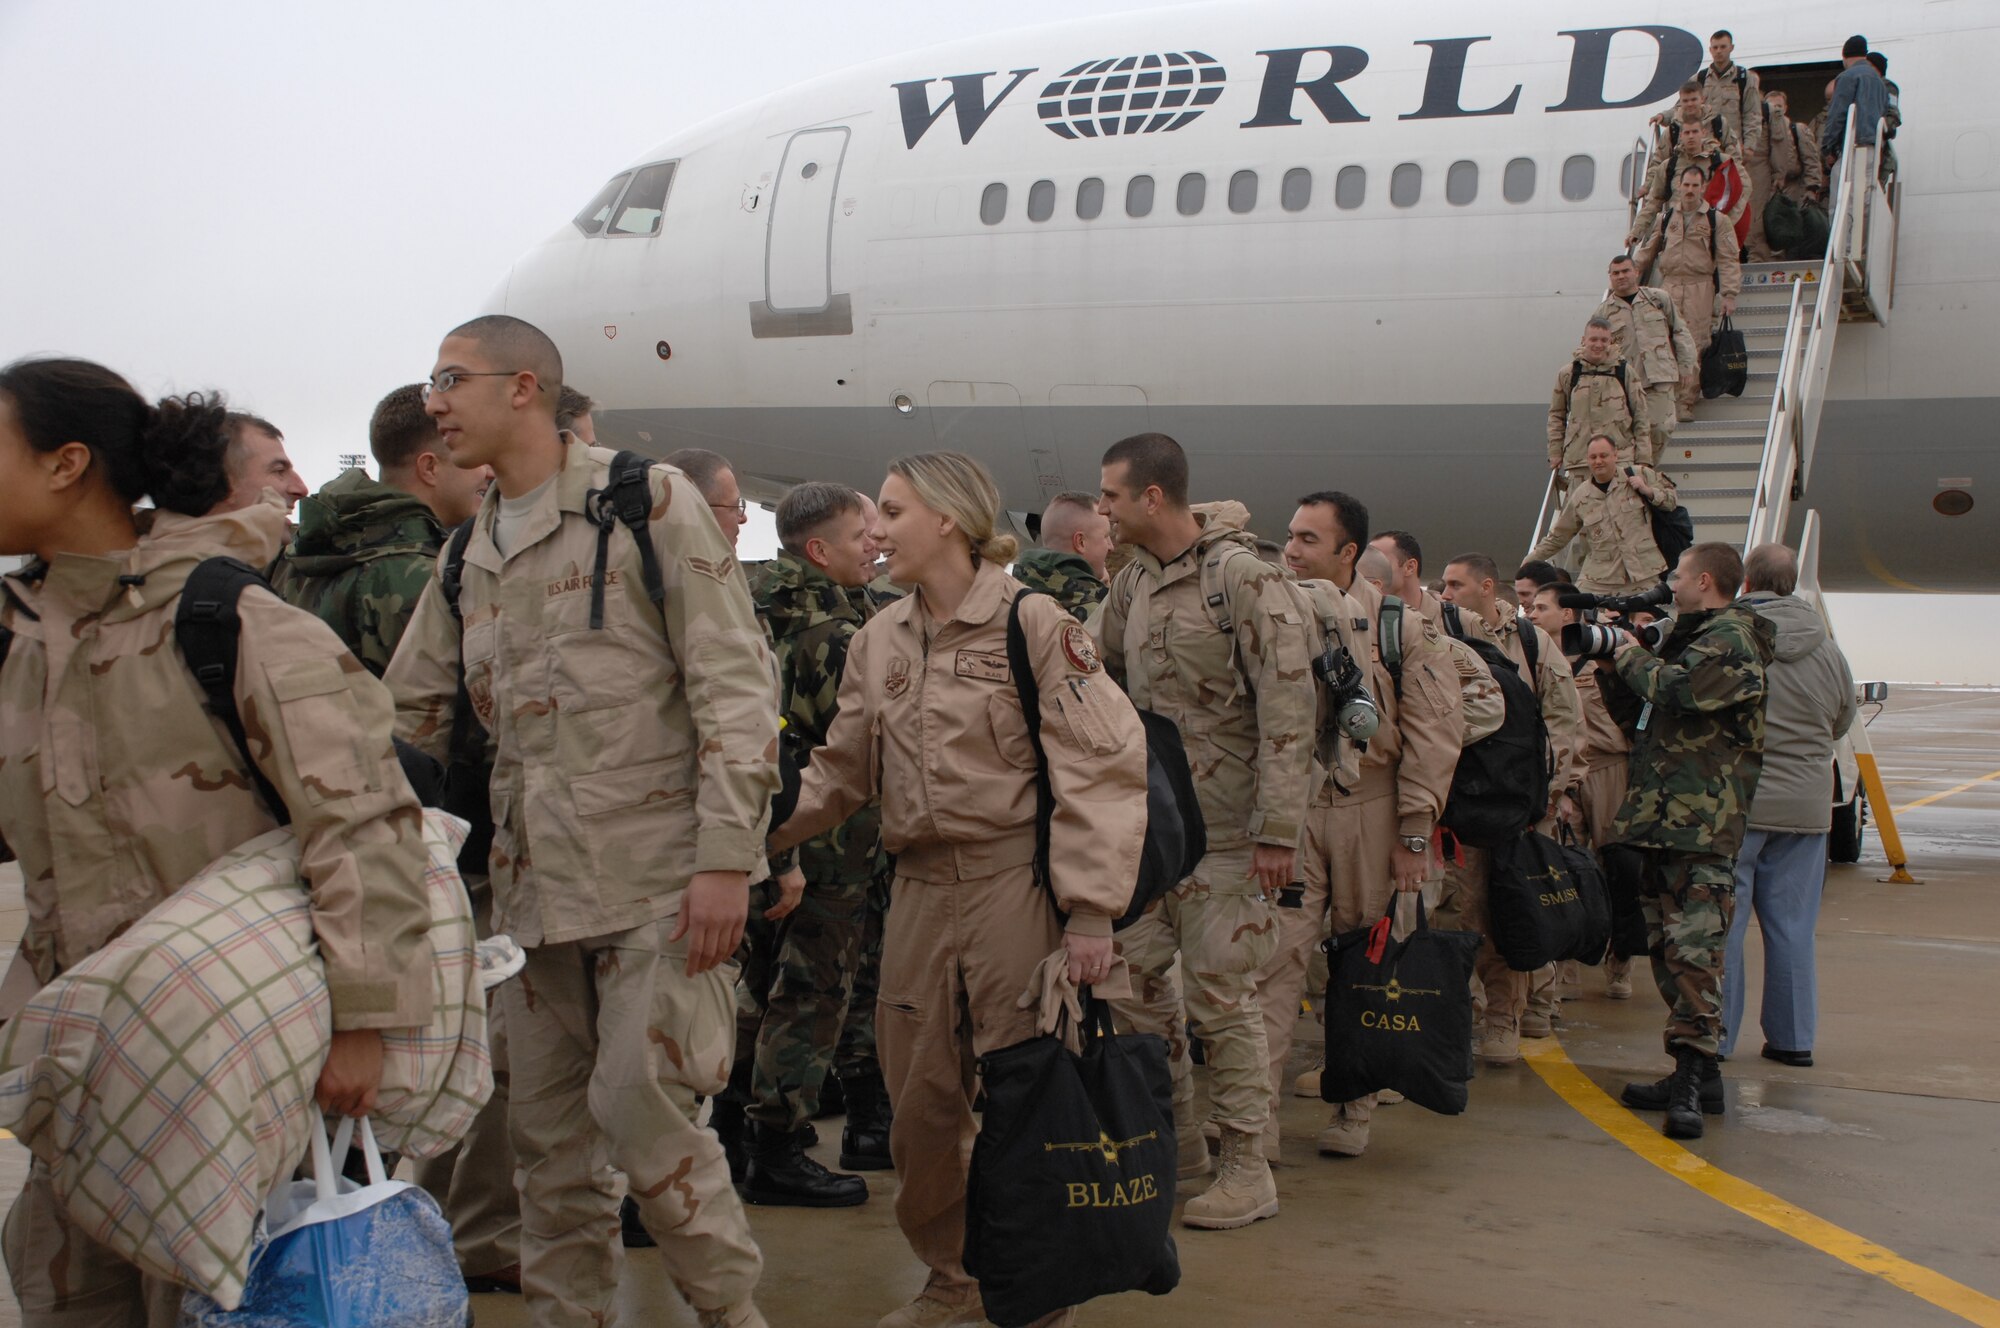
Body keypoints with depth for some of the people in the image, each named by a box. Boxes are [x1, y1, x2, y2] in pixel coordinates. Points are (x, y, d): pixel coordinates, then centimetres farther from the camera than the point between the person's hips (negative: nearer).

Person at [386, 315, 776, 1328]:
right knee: (549, 1128, 10)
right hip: (532, 881, 6)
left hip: (658, 873, -6)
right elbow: (412, 713, 23)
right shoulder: (468, 555, 15)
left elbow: (733, 684, -10)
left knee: (639, 1108, -9)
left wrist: (725, 856, -16)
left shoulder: (648, 502, -4)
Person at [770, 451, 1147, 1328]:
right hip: (919, 888, 6)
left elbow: (1101, 765, -11)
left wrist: (1090, 909, -17)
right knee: (920, 1102, 10)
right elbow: (842, 772, 14)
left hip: (1014, 882, -5)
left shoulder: (1032, 622, -7)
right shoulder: (880, 640, 11)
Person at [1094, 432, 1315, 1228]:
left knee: (1220, 993, -2)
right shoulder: (1133, 583, 11)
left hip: (1222, 829, -7)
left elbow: (1288, 706, -16)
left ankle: (1247, 1171, 10)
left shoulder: (1242, 576, -12)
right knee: (1131, 974, 10)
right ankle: (1171, 1135, 27)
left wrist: (1279, 830, -20)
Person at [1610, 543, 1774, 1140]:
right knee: (1666, 947, 11)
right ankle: (1695, 1073, 16)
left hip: (1701, 824, -10)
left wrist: (1630, 656, -5)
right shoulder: (1696, 634, 23)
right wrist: (1630, 651, 13)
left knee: (1693, 949, -14)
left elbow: (1676, 689, -23)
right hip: (1663, 820, 10)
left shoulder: (1732, 638, -10)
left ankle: (1694, 1075, -17)